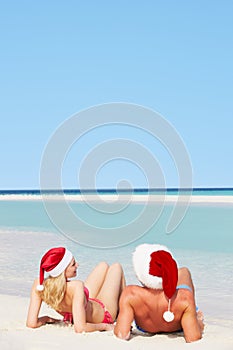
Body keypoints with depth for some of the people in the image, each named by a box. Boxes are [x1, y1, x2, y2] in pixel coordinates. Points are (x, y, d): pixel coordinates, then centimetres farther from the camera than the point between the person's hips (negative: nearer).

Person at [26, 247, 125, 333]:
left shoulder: (38, 284, -32)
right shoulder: (76, 286, -46)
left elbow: (31, 323, -32)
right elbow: (80, 328, -48)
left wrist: (45, 319, -12)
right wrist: (104, 326, -32)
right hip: (105, 314, -5)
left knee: (103, 266, 26)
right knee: (116, 267, 18)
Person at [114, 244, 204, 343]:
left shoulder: (130, 294, -42)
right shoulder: (184, 297, -43)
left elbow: (122, 335, -41)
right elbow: (193, 339, -39)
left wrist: (117, 326, -18)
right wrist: (199, 325, -17)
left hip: (144, 330, 1)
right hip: (177, 329, -1)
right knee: (184, 271, 22)